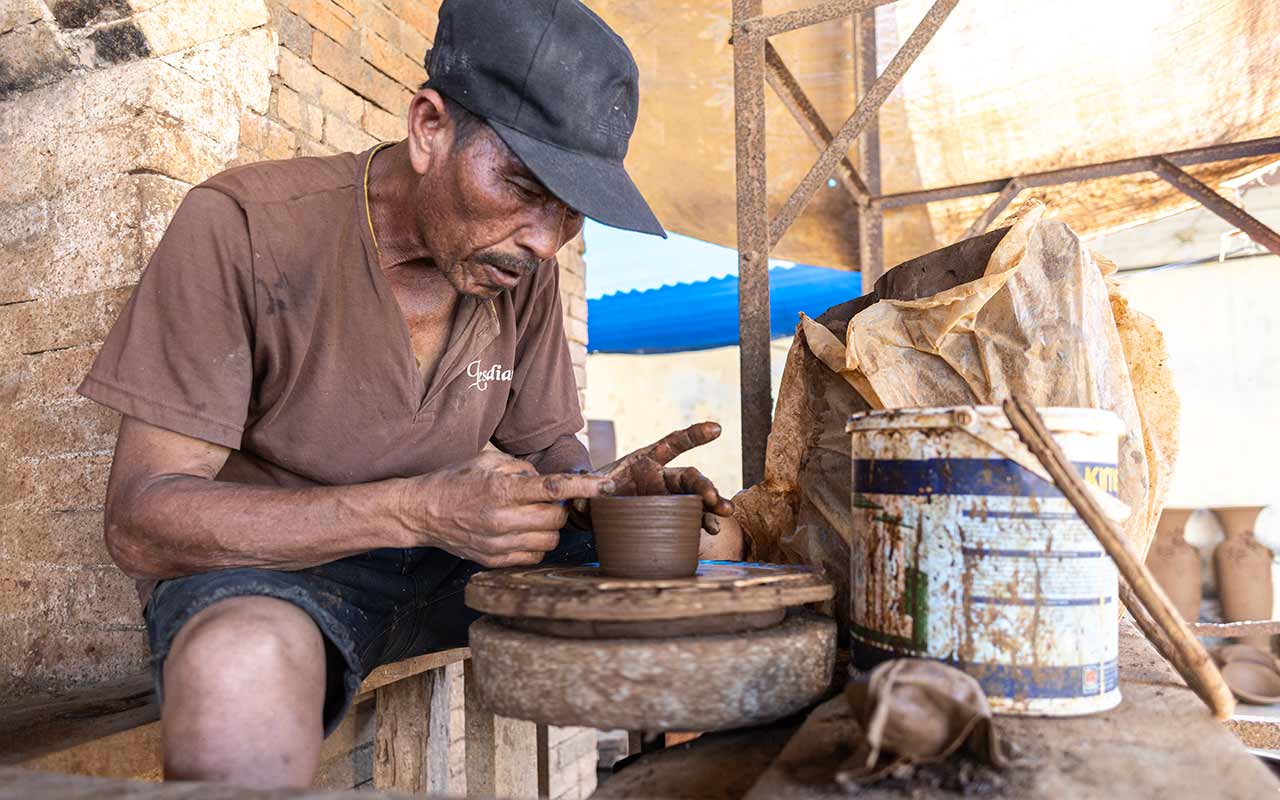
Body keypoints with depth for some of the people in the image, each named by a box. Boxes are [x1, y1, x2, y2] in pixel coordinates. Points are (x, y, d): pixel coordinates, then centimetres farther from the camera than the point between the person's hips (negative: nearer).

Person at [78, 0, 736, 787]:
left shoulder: (525, 265, -3)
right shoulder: (240, 226, -18)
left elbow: (545, 447, 6)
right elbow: (141, 519, -20)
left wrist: (600, 490, -19)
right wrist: (412, 509, -32)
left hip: (449, 559, 5)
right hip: (260, 570, -4)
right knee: (245, 663, -39)